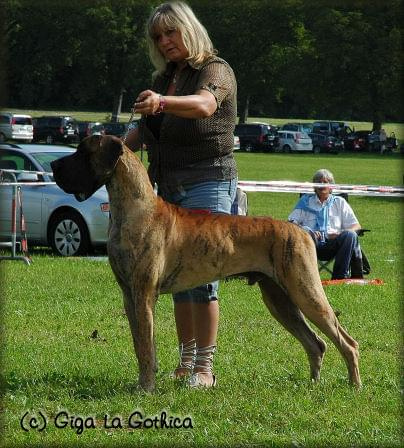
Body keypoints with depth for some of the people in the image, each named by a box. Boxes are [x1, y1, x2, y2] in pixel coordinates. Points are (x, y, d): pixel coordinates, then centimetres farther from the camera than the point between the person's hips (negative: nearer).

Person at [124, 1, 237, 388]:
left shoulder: (215, 70, -7)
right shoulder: (164, 78, 17)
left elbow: (204, 104, -30)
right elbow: (145, 129, 21)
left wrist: (162, 103, -49)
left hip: (207, 185, -8)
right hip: (168, 188, 8)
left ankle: (204, 366, -11)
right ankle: (185, 360, 13)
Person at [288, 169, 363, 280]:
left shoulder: (339, 202, 23)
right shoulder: (305, 201, 22)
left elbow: (356, 226, 15)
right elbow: (292, 222, 9)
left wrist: (341, 234, -8)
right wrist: (308, 231, -13)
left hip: (332, 244, 1)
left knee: (350, 235, -30)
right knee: (306, 234, -35)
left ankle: (339, 276, -30)